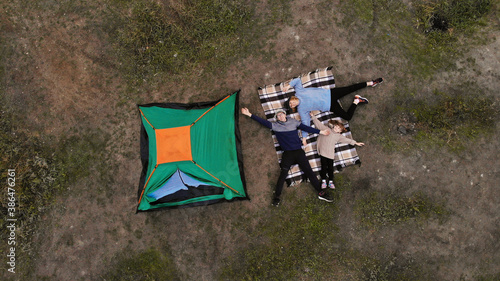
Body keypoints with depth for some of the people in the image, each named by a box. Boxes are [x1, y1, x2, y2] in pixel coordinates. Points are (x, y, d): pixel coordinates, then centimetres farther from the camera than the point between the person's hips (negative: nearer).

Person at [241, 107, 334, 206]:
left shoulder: (293, 121, 11)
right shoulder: (275, 125, 6)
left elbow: (306, 128, 12)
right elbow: (263, 122, 1)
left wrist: (320, 132, 11)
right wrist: (250, 115, -5)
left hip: (299, 151, 1)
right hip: (287, 154, -1)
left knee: (309, 172, -1)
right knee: (283, 174, -8)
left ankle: (321, 192, 4)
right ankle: (277, 196, 1)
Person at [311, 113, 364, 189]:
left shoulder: (339, 136, 15)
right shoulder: (326, 129, 6)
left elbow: (347, 140, 21)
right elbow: (318, 124, 5)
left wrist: (355, 143, 22)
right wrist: (313, 117, 2)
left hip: (331, 154, 2)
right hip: (323, 152, -2)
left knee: (330, 167, 2)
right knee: (324, 166, -3)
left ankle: (330, 181, 11)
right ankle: (323, 181, 3)